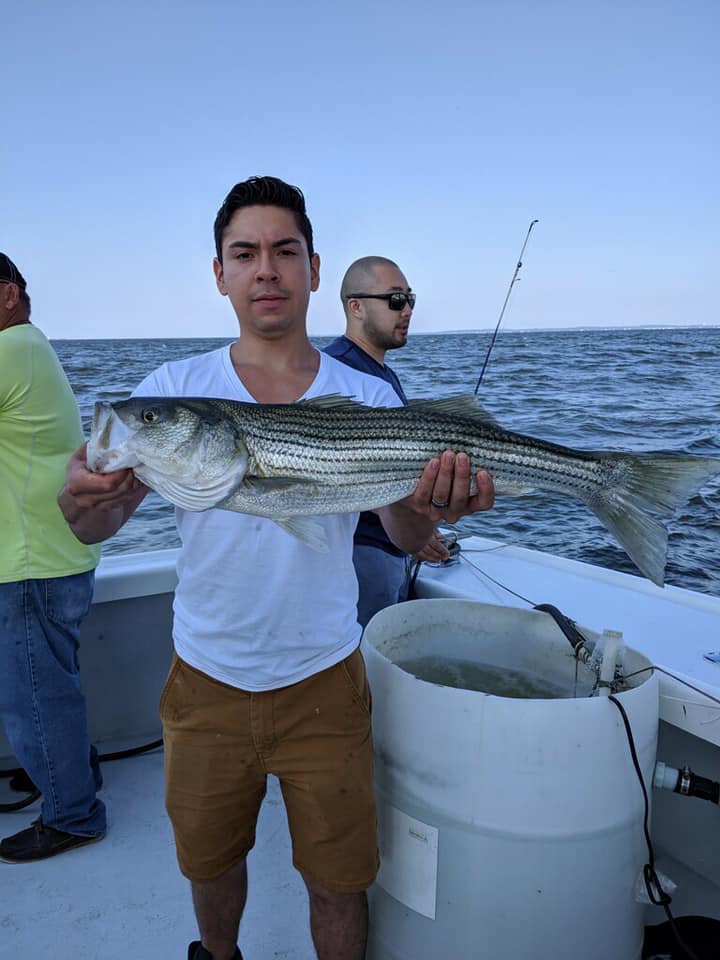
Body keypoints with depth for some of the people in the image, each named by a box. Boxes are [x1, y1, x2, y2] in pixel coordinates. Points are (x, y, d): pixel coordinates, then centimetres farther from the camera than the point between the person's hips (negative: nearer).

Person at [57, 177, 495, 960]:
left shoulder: (368, 400, -5)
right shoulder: (172, 390, -6)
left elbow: (405, 535, -10)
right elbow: (95, 528, -11)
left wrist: (430, 505, -33)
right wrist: (83, 494, -34)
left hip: (323, 681, -1)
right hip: (205, 681, 2)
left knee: (338, 881, 15)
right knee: (209, 863, 24)